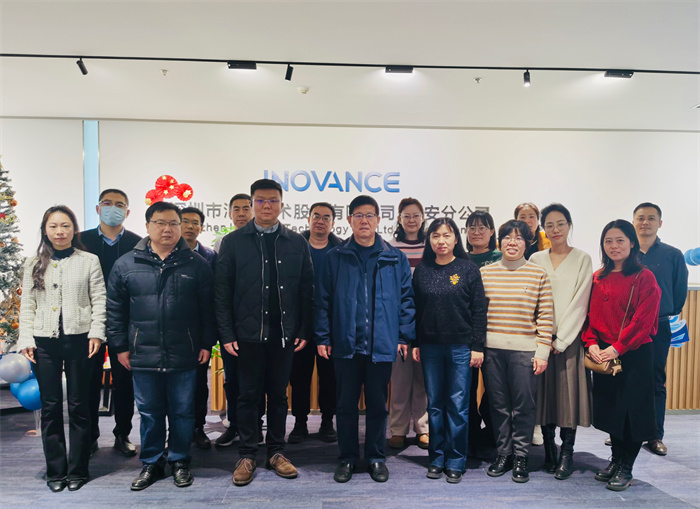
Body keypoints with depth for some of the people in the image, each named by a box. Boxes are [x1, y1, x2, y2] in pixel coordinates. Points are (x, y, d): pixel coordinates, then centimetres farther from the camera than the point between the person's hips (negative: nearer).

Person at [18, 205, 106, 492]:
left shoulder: (89, 261, 3)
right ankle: (55, 471, 20)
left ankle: (78, 470, 18)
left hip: (79, 339, -2)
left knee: (79, 406, 6)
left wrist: (96, 332, -11)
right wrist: (26, 340, 0)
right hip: (45, 342, 2)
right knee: (50, 407, 7)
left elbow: (99, 300, -1)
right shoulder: (34, 264, 10)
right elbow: (27, 305, 9)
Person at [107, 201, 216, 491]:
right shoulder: (126, 264, 3)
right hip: (143, 355, 1)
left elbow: (207, 309, 3)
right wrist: (120, 346, 4)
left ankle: (179, 461, 28)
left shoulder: (196, 264, 1)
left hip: (184, 356, -1)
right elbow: (115, 310, 6)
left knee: (182, 411, 11)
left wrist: (206, 344, 0)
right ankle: (151, 463, 30)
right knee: (149, 412, 13)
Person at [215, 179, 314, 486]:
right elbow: (222, 291, -1)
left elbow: (306, 290, 5)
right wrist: (226, 333, -6)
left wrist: (304, 331, -1)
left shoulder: (297, 243, 6)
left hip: (284, 334, 2)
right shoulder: (233, 242, 2)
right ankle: (247, 455, 21)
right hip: (248, 333, -1)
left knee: (279, 394, 12)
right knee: (249, 395, 7)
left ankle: (276, 452, 25)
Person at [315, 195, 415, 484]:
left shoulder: (395, 259, 4)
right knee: (346, 405, 10)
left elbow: (406, 299, 5)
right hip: (345, 344, 0)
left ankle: (376, 458, 28)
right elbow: (323, 300, 2)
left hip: (382, 345, 0)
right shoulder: (335, 258, 3)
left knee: (378, 405, 12)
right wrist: (323, 337, -3)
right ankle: (347, 458, 26)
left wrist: (405, 336, -1)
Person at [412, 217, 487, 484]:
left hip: (460, 346, -2)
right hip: (430, 346, 2)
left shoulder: (469, 269, -1)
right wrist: (414, 343, 4)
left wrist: (477, 347, -6)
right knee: (435, 404, 10)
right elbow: (415, 309, 8)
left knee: (458, 405, 2)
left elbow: (479, 310, -2)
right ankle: (437, 458, 22)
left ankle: (456, 461, 16)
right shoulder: (422, 270, 6)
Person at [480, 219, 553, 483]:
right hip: (492, 349, 2)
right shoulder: (485, 273, 7)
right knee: (498, 404, 9)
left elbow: (545, 316, 1)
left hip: (525, 349, -2)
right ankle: (503, 454, 23)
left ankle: (520, 457, 18)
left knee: (523, 405, 2)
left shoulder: (538, 274, 2)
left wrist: (542, 352, -4)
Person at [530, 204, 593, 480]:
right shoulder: (535, 260, 8)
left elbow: (579, 302, -4)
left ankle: (567, 454, 8)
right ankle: (549, 450, 17)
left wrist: (560, 339, -10)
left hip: (569, 337, -2)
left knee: (569, 392, -2)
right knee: (545, 393, 5)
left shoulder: (582, 259, 2)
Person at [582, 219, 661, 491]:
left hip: (635, 353, -5)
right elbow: (590, 314, 8)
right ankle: (616, 459, 30)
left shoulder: (644, 277, -7)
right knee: (609, 407, 13)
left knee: (631, 408, 3)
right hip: (603, 355, 5)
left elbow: (644, 319, -14)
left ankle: (626, 468, 16)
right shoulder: (598, 278, 8)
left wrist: (617, 347, -18)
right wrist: (592, 343, -7)